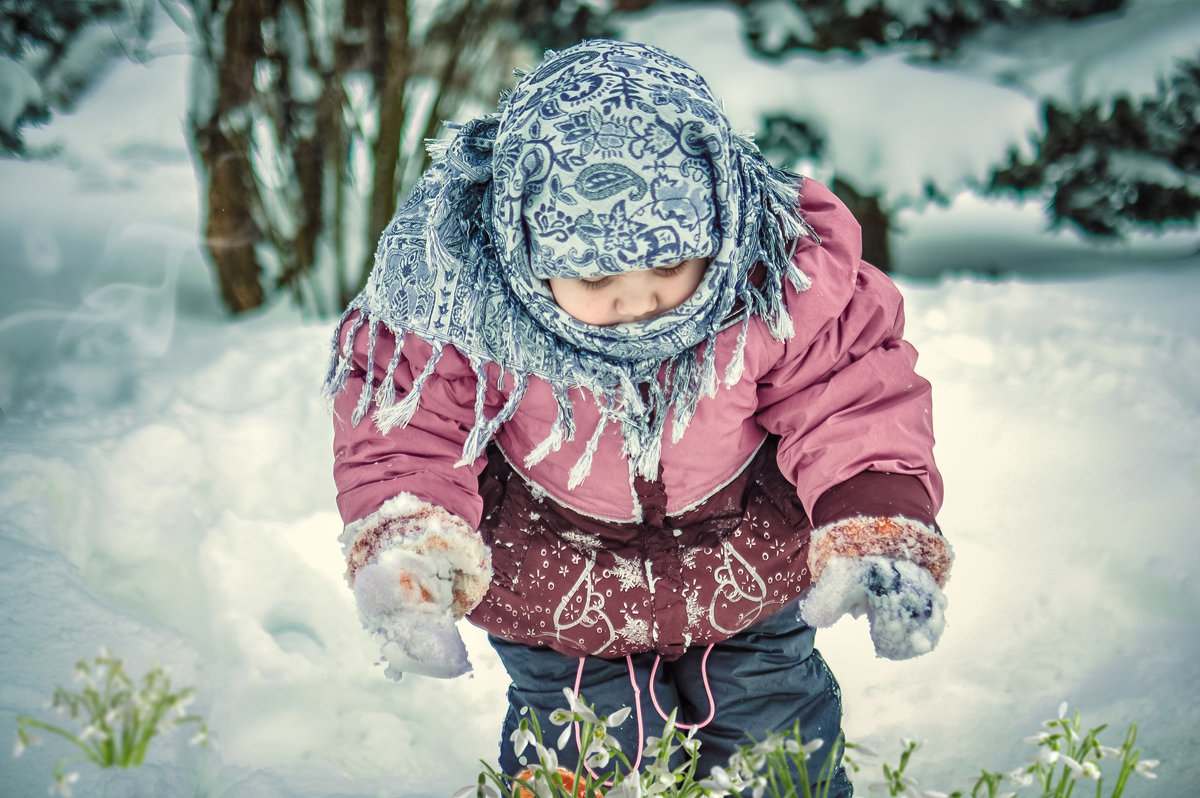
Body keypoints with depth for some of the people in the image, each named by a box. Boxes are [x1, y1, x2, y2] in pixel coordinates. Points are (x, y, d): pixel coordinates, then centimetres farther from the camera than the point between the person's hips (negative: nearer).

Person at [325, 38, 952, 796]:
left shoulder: (777, 276, -30)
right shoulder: (459, 290, -31)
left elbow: (851, 393, -19)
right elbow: (405, 427, -19)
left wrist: (878, 532, -33)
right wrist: (405, 549, -36)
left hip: (751, 559, 1)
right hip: (554, 585, -1)